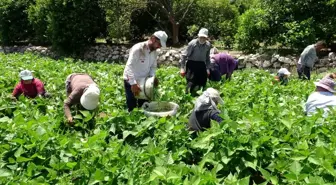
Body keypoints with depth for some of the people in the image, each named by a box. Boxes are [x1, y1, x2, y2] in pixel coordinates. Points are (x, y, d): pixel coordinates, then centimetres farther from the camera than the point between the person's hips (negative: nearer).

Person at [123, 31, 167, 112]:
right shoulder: (138, 49, -23)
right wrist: (133, 83, -38)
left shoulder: (154, 52, 1)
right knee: (132, 108, 0)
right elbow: (129, 66, -30)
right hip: (131, 82, -7)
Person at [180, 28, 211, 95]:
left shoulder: (208, 45, 2)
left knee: (202, 82, 4)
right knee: (191, 83, -13)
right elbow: (184, 55, -10)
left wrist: (208, 68, 14)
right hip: (191, 64, -5)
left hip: (201, 65, 5)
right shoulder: (193, 43, -14)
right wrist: (182, 68, -12)